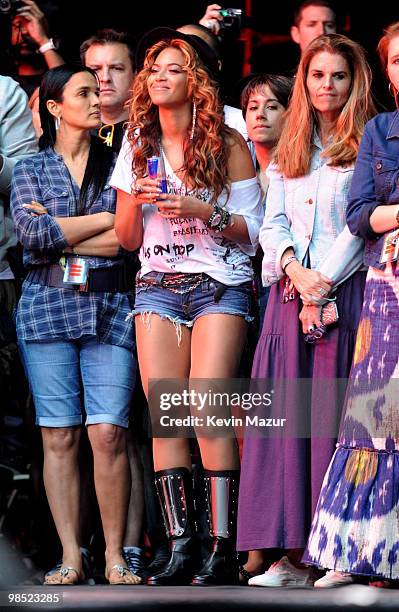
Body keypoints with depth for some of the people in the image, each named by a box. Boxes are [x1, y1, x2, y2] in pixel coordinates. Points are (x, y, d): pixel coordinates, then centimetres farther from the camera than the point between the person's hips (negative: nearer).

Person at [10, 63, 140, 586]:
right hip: (47, 308, 0)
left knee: (108, 434, -9)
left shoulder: (119, 165, 11)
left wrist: (59, 235, -5)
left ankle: (115, 557, -3)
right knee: (59, 436, -2)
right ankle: (71, 557, 1)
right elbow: (31, 233, -6)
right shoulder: (30, 170, 11)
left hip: (109, 309, 0)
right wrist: (103, 220, -5)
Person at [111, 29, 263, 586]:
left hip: (219, 285, -4)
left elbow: (253, 227, 0)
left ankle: (223, 550, -14)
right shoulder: (138, 147, 14)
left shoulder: (227, 145, 2)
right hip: (157, 286, 4)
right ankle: (180, 548, -6)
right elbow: (127, 239, 16)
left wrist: (203, 210, -14)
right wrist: (137, 201, -4)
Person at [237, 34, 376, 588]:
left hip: (346, 291, -5)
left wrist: (323, 284, -13)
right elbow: (273, 224, 13)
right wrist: (298, 273, -6)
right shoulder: (288, 152, 20)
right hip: (290, 293, 5)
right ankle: (294, 556, -3)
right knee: (288, 416, -2)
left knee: (335, 415, -8)